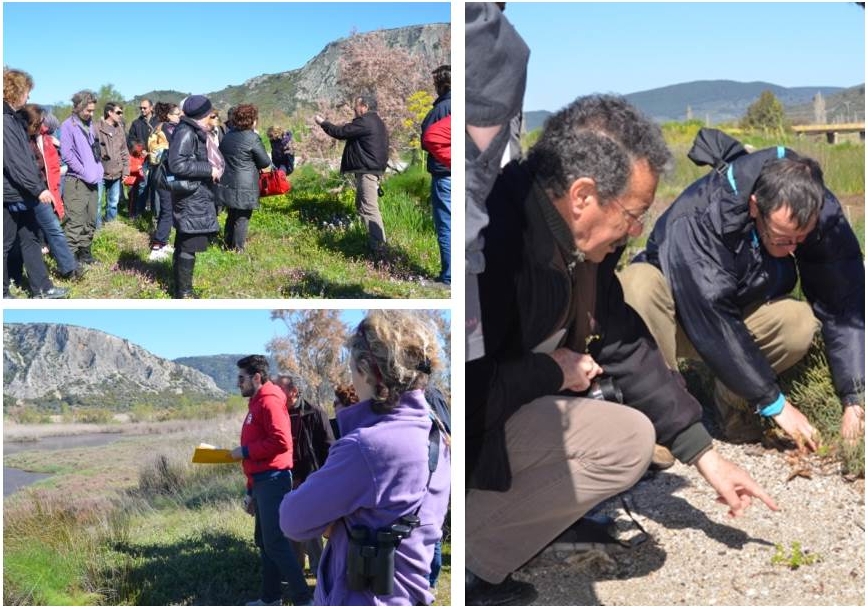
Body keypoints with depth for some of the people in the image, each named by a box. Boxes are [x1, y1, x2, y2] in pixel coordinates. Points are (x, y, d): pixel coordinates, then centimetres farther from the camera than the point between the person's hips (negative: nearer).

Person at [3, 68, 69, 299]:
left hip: (22, 193, 10)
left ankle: (41, 288, 19)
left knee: (30, 239, 13)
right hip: (10, 194, -10)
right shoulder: (5, 120, -19)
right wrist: (38, 188, -22)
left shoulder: (13, 117, 12)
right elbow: (14, 161, -24)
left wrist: (39, 185, 15)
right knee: (6, 244, 2)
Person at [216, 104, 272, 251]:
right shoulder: (252, 138, -14)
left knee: (232, 216, 19)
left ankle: (228, 245, 27)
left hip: (227, 183, 7)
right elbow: (265, 162, -8)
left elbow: (221, 155, 18)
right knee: (242, 218, 1)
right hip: (244, 187, -7)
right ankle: (238, 249, 4)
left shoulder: (228, 135, 8)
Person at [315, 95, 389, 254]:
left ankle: (378, 246, -17)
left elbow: (340, 132, -10)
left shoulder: (364, 122, -15)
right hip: (373, 168, 11)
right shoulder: (376, 122, 18)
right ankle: (375, 241, 19)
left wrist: (322, 122, 2)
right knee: (362, 206, 17)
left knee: (369, 208, -13)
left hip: (367, 171, -11)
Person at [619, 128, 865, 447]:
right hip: (681, 318, -3)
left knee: (799, 323, -29)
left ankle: (731, 400, -3)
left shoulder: (823, 213, -21)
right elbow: (712, 325, -35)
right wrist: (775, 404, -30)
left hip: (742, 308, 4)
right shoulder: (695, 220, -36)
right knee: (641, 283, -37)